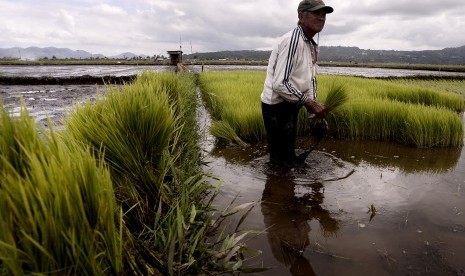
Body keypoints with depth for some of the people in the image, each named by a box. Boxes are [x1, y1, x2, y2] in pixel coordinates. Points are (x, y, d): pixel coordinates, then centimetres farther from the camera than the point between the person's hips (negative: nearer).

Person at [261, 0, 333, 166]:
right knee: (280, 159, -2)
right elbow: (279, 84, -27)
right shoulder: (293, 41, -21)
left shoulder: (312, 46, 12)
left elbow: (310, 78, 20)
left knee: (288, 156, 22)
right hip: (277, 105, -10)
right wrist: (309, 103, -20)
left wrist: (315, 106, 8)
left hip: (291, 104, 10)